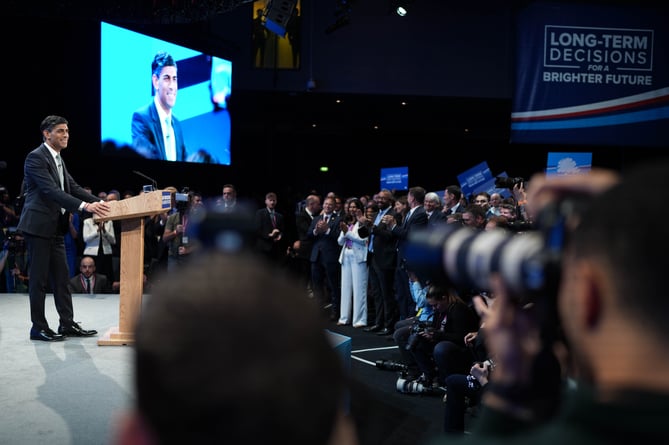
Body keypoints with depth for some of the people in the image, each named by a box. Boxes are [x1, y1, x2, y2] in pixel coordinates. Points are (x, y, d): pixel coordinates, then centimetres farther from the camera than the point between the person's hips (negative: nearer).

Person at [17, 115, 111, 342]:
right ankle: (38, 327, 7)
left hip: (55, 227, 9)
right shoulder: (36, 157, -14)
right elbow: (51, 190, -24)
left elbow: (73, 187, 12)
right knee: (39, 278, -1)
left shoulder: (58, 159, 15)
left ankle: (67, 324, 16)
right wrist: (85, 206, -32)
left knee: (61, 277, 10)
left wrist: (99, 202, -3)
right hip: (38, 226, -9)